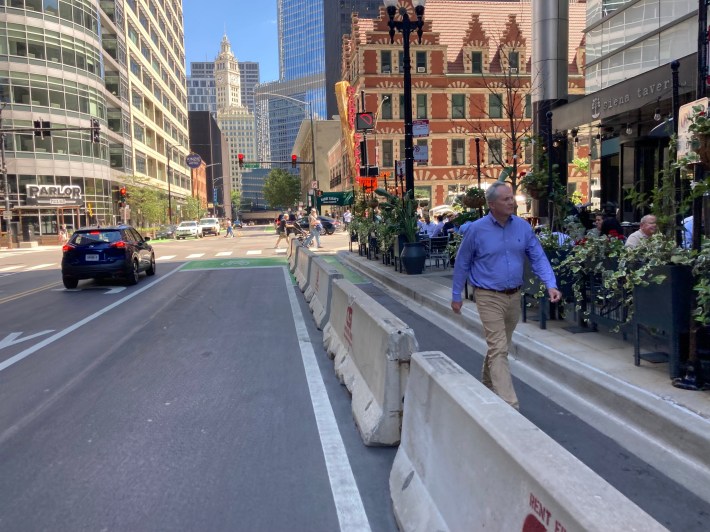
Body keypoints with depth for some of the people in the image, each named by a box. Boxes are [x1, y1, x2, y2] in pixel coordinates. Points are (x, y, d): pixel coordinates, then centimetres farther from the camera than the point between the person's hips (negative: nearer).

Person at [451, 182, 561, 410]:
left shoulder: (523, 226, 0)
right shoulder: (477, 229, -10)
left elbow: (538, 257, 1)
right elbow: (462, 263, -1)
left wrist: (551, 285, -14)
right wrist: (456, 295, 3)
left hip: (514, 296, 5)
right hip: (489, 297, -5)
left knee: (500, 346, 20)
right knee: (499, 350, -8)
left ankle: (487, 384, 41)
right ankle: (510, 405, -8)